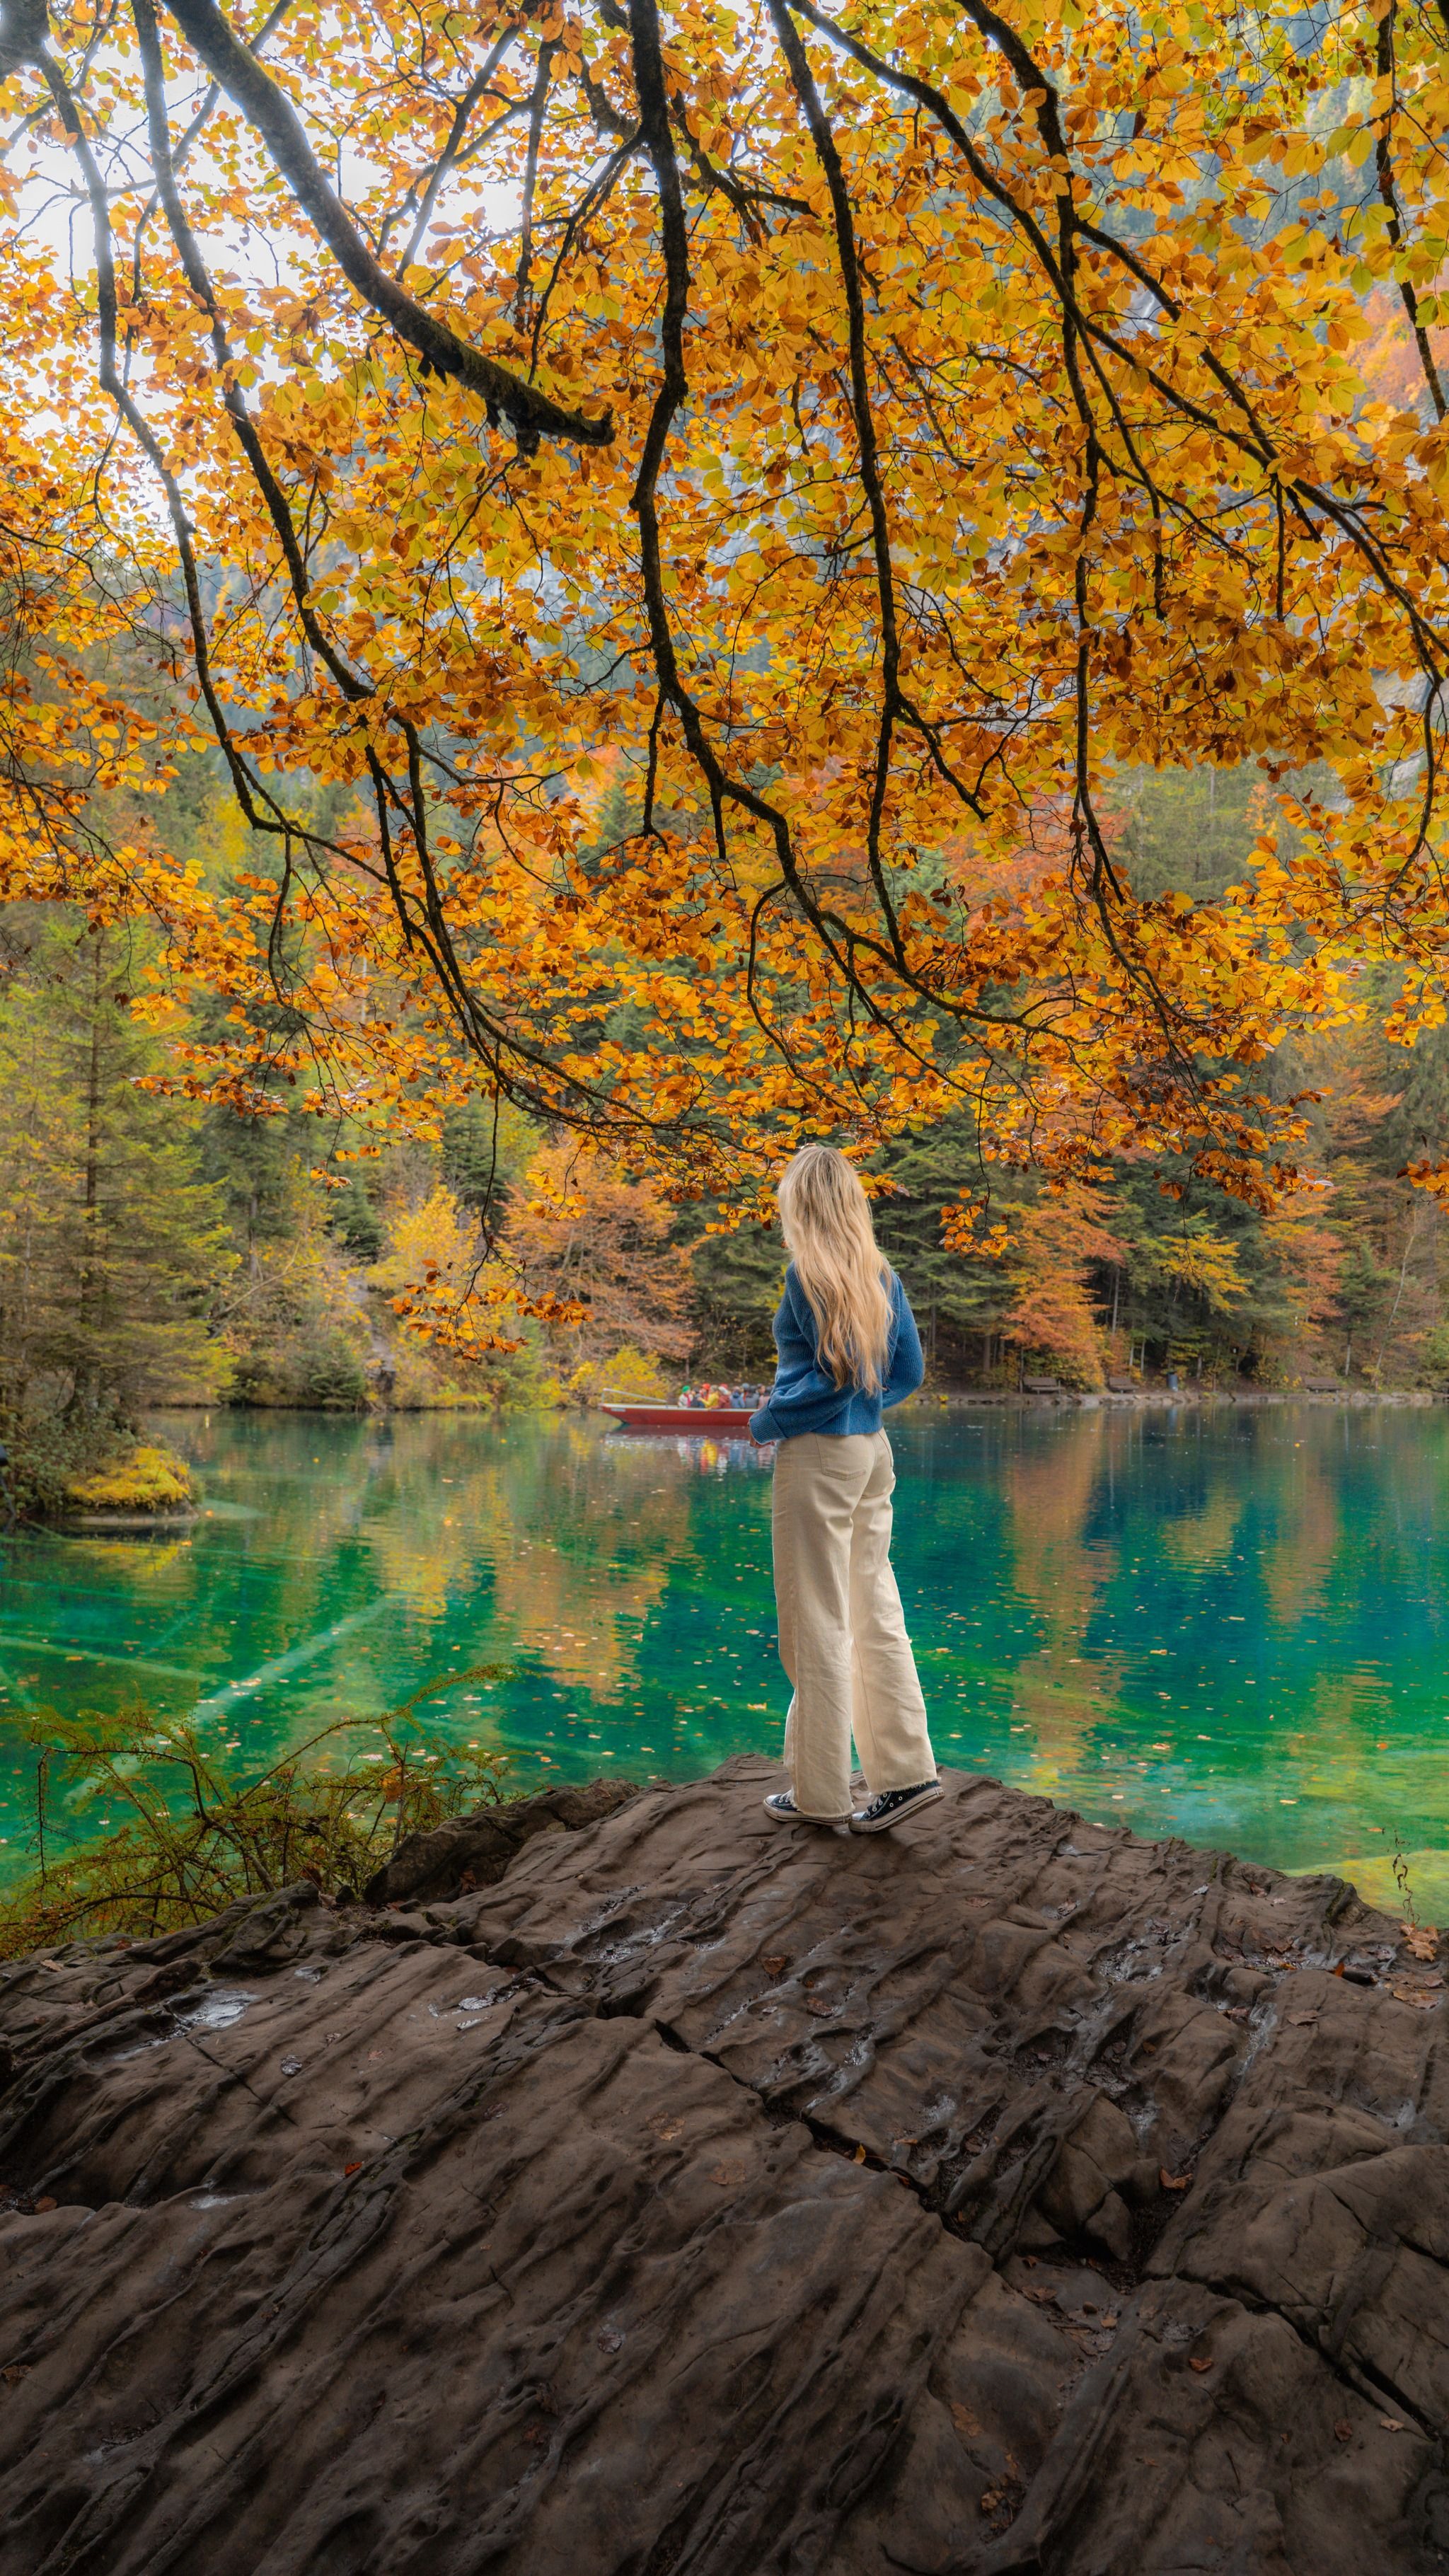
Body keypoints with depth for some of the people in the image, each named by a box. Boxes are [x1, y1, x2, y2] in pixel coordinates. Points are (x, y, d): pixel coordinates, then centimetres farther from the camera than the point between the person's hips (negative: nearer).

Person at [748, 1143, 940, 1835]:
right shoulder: (881, 1273, 9)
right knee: (874, 1614, 13)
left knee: (817, 1626, 1)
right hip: (872, 1449, 8)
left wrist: (767, 1421, -9)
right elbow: (907, 1373, 11)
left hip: (817, 1457, -8)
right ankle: (905, 1770, 17)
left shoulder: (809, 1271, -13)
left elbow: (836, 1371, -19)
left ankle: (821, 1794, 11)